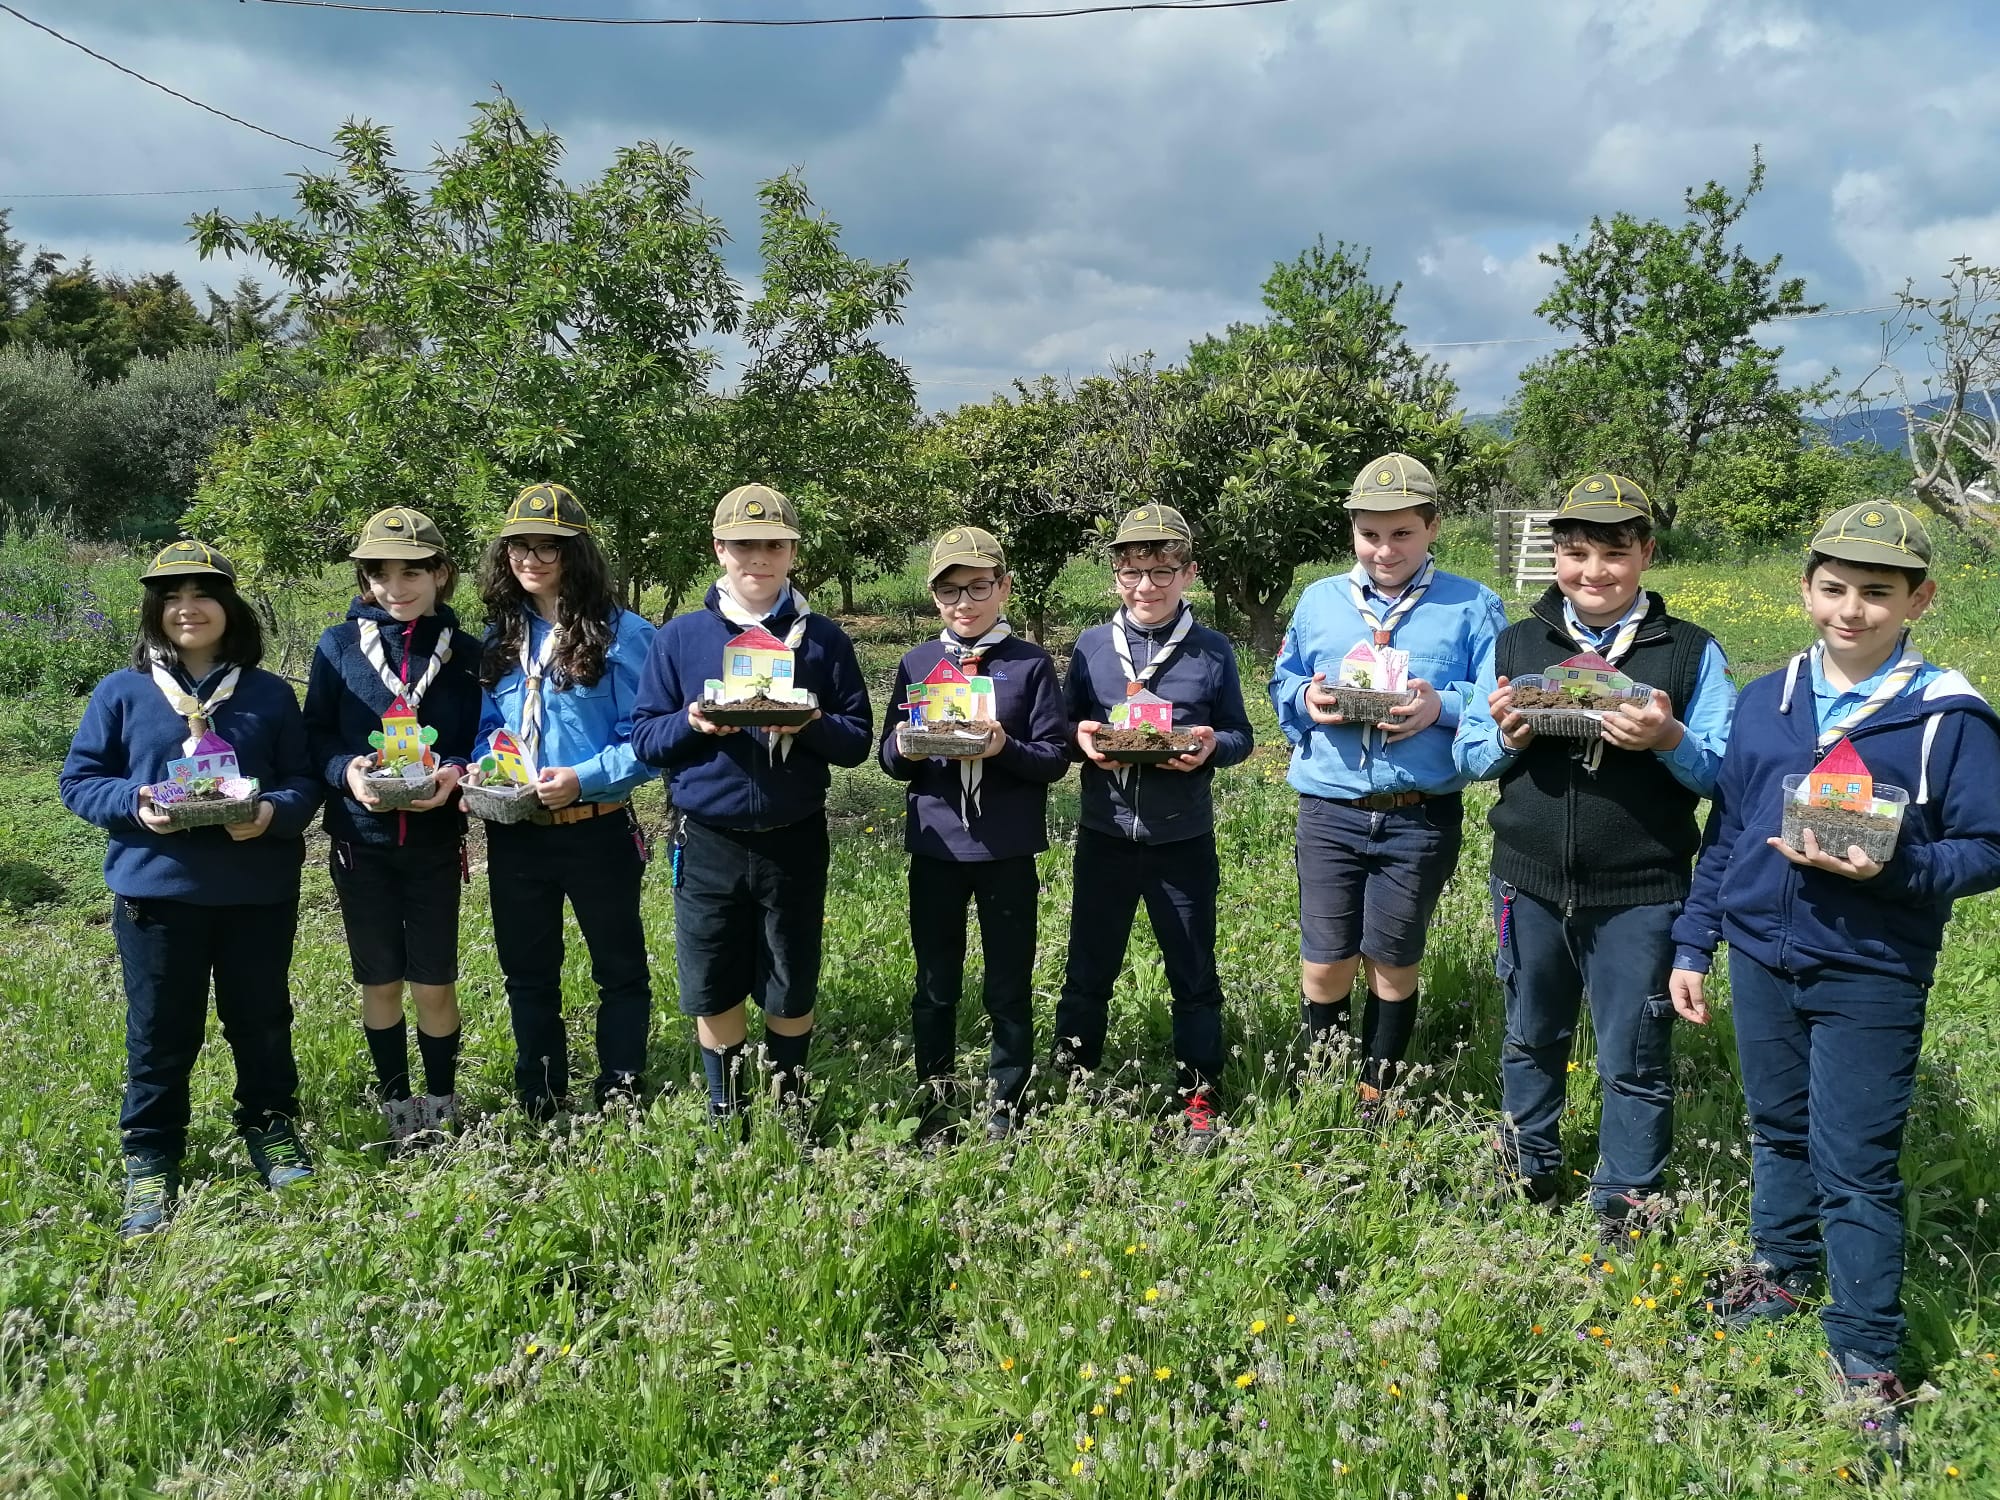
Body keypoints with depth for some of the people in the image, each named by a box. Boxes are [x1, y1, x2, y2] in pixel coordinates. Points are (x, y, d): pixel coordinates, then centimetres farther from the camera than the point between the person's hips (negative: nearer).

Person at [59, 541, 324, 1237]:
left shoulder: (271, 694, 3)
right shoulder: (122, 692, 1)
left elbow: (305, 780, 3)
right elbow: (79, 781, 3)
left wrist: (274, 812, -18)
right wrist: (135, 804, -17)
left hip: (259, 891, 1)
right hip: (156, 890, -1)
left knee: (262, 1021, 14)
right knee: (161, 1032, 8)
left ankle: (271, 1127, 35)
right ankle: (151, 1159, 24)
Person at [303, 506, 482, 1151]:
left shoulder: (462, 651, 1)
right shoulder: (339, 645, 0)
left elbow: (479, 739, 2)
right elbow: (315, 734, 1)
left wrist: (454, 773, -19)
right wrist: (346, 772, -20)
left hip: (435, 839, 0)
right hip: (361, 837, 1)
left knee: (434, 983, 5)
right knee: (379, 981, 10)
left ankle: (442, 1110, 22)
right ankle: (396, 1109, 25)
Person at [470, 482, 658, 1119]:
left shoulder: (621, 634, -10)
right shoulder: (499, 637, 8)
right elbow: (488, 729, 16)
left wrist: (584, 778, -24)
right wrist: (479, 772, -4)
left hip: (596, 829, -5)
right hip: (515, 833, 6)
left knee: (619, 969, 10)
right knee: (527, 973, 16)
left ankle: (619, 1101, 24)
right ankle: (539, 1107, 31)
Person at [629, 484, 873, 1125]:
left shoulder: (823, 638, 2)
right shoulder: (680, 636, 2)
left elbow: (857, 740, 1)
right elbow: (644, 737, 2)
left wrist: (811, 725, -19)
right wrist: (692, 723, -18)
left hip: (794, 841, 0)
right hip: (709, 842, 1)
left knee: (791, 990, 10)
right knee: (712, 991, 9)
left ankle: (790, 1098, 34)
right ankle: (725, 1114, 29)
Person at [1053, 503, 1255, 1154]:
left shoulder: (1213, 651, -1)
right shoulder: (1091, 646, 2)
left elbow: (1240, 736, 3)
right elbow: (1065, 729, 8)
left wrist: (1210, 746, -18)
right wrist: (1081, 739, -14)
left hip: (1183, 839, -1)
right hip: (1105, 835, 1)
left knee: (1193, 973, 10)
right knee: (1088, 966, 12)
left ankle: (1199, 1098, 25)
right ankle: (1071, 1079, 29)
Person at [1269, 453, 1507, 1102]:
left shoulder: (1473, 606, 1)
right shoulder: (1318, 600, 9)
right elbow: (1281, 685, 14)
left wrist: (1442, 707, -20)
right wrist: (1307, 700, -8)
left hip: (1422, 817, -1)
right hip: (1330, 811, 2)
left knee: (1394, 966, 11)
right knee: (1324, 968, 4)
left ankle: (1377, 1096, 30)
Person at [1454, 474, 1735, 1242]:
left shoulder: (1692, 652, -1)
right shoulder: (1517, 643, 6)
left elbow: (1724, 774, -4)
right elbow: (1467, 755, 8)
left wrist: (1669, 742, -23)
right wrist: (1506, 738, -13)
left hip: (1639, 896, -3)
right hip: (1530, 884, 3)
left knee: (1633, 1059, 6)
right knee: (1531, 1036, 20)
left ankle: (1628, 1205, 24)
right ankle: (1530, 1169, 41)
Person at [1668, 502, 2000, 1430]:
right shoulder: (1764, 701, 4)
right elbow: (1724, 834, 10)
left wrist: (1890, 871, -25)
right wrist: (1692, 945, 10)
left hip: (1870, 979, -4)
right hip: (1761, 960, 5)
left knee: (1855, 1166, 1)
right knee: (1779, 1132, 21)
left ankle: (1866, 1358, 16)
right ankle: (1780, 1271, 42)